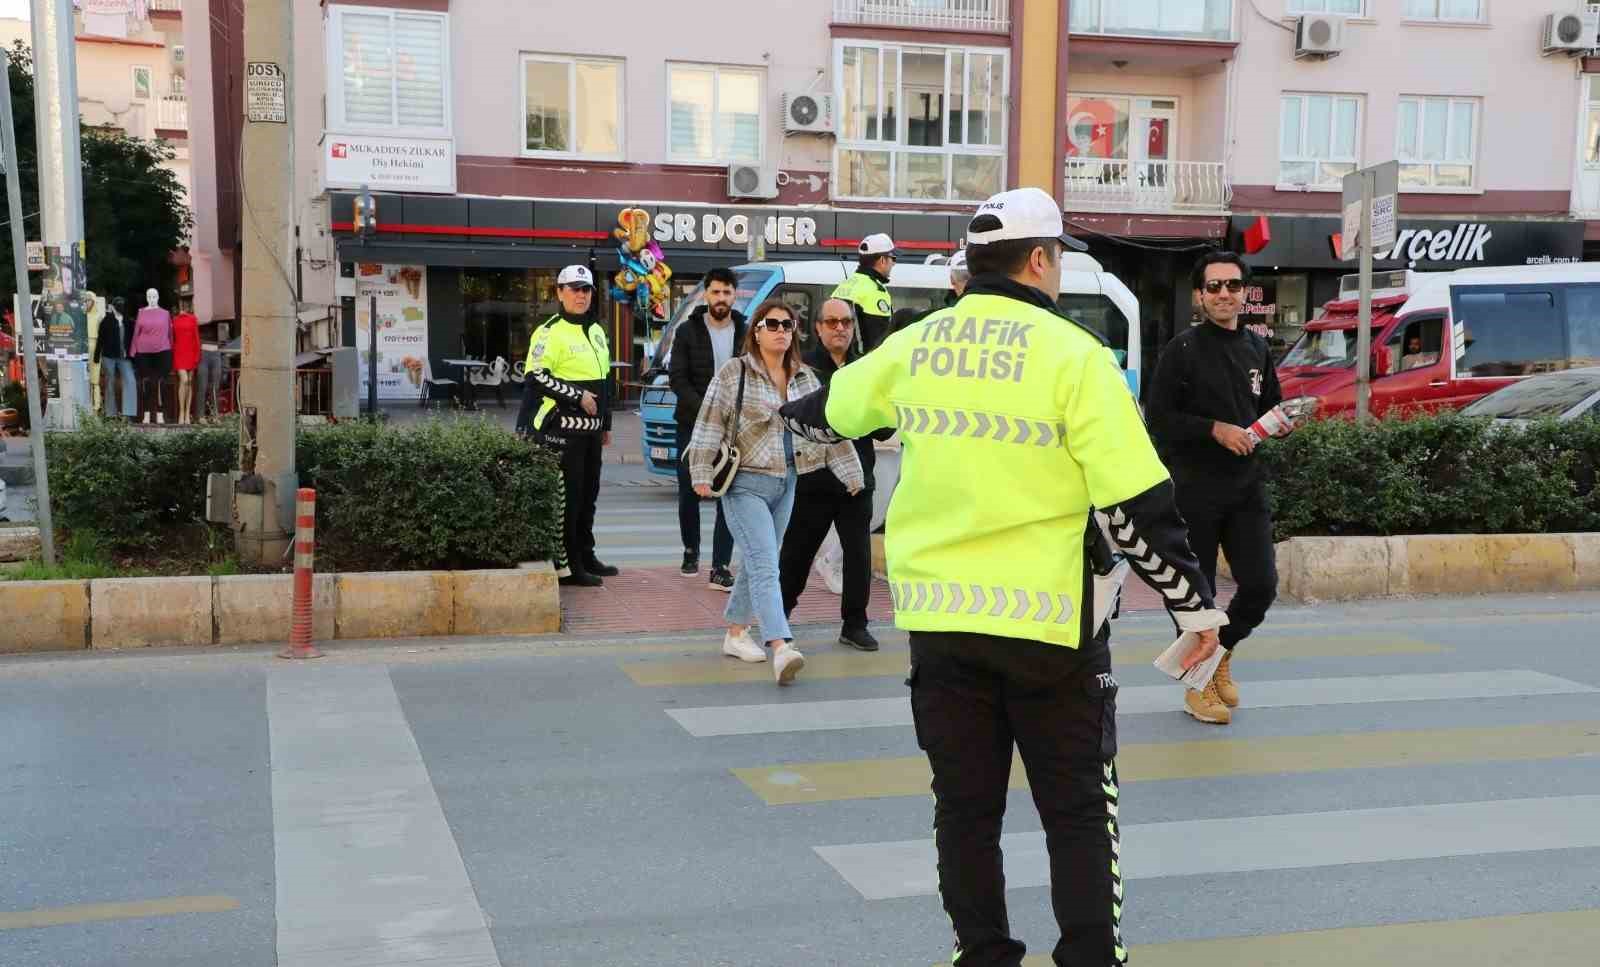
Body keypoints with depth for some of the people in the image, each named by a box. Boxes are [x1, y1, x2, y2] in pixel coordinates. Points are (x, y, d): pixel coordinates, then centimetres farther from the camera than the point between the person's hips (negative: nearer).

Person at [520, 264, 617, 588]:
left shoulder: (596, 331, 18)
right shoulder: (550, 332, -10)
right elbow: (536, 376, -18)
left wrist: (606, 424, 24)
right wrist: (578, 396, -18)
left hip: (590, 428, 9)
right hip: (563, 427, -9)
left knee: (588, 494, 16)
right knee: (566, 496, -7)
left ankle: (585, 556, 28)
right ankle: (567, 567, -3)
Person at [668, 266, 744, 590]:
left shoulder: (745, 334, 5)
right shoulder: (687, 331, 1)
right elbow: (677, 379, -5)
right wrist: (706, 412, -16)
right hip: (692, 426, 0)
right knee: (689, 493, 8)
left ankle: (721, 568, -6)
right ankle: (691, 551, 30)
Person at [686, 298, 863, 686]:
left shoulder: (805, 377, 10)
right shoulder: (734, 372, -6)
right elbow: (710, 424, -9)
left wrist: (852, 474, 11)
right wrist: (702, 474, -15)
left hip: (786, 484, 6)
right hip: (746, 484, -6)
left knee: (758, 564, 15)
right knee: (765, 566, -15)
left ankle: (736, 634, 29)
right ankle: (781, 648, -25)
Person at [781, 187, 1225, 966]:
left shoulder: (913, 348, 4)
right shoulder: (1073, 355, -10)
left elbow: (832, 410, 24)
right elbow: (1137, 506, -14)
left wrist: (793, 413, 48)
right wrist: (1194, 603, -4)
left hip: (939, 617, 4)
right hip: (1046, 618, -4)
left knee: (965, 805, 14)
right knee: (1078, 809, 9)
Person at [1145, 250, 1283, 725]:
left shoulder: (1256, 348, 11)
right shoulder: (1182, 349, -6)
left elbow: (1271, 406, 23)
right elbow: (1158, 418, -10)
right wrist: (1216, 429, -18)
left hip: (1247, 486, 5)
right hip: (1195, 489, -5)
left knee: (1261, 584, 1)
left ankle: (1221, 653, 29)